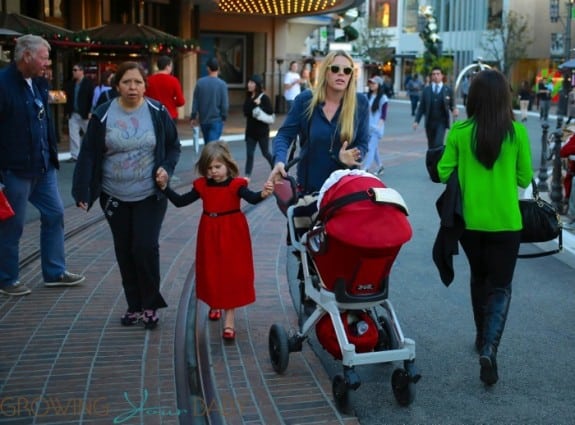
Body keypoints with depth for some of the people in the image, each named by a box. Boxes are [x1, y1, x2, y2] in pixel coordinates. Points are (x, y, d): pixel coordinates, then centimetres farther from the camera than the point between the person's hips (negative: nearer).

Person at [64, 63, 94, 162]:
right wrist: (67, 111, 9)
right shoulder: (71, 83, 11)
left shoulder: (88, 83, -6)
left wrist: (90, 112, -17)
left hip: (85, 114, -5)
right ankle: (75, 155, 7)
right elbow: (68, 98, 14)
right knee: (73, 135, 3)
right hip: (73, 114, 5)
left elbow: (92, 98, -11)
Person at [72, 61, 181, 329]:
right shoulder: (102, 115, -5)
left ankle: (150, 305, 12)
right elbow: (89, 155, -6)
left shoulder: (157, 112, -5)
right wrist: (82, 191, -14)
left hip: (150, 195, -2)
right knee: (125, 252, 9)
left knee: (145, 247, -8)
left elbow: (173, 147, 5)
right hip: (114, 197, 2)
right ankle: (134, 305, 23)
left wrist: (166, 168, -14)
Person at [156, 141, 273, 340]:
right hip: (210, 234, 4)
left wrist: (263, 194, -52)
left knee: (231, 273, -1)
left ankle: (229, 319, 5)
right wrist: (165, 187, -4)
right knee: (211, 272, 15)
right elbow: (180, 201, 6)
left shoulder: (236, 184, -13)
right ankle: (215, 304, 42)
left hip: (232, 234, -4)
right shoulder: (202, 186, 0)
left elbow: (251, 198, -31)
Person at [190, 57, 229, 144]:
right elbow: (225, 104, -11)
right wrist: (224, 117, 3)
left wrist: (194, 117, 8)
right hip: (216, 120, -4)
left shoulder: (200, 82, -2)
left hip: (203, 120, 4)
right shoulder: (222, 84, -11)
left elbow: (195, 102, 0)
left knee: (207, 143, 18)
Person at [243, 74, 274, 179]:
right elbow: (246, 112, -3)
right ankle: (247, 175, 2)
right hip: (251, 130, 4)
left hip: (262, 130, -4)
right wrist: (254, 104, -17)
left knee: (265, 153, 11)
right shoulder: (249, 97, 5)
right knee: (249, 154, 0)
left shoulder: (264, 98, -10)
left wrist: (259, 106, -21)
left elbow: (270, 111, -17)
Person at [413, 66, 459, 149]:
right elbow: (421, 107, 6)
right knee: (431, 146, 9)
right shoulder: (426, 90, 6)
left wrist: (455, 110, -18)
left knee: (438, 144, -17)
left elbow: (452, 105, 6)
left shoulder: (448, 90, 2)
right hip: (430, 122, 3)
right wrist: (416, 121, -3)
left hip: (442, 122, -2)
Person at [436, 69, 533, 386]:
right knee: (500, 286, 8)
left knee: (479, 278, 24)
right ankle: (489, 349, -10)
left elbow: (443, 173, -4)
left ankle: (482, 337, 38)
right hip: (505, 222, -2)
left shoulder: (459, 132, -8)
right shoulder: (517, 132, -10)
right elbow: (525, 178, -2)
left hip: (469, 220, 2)